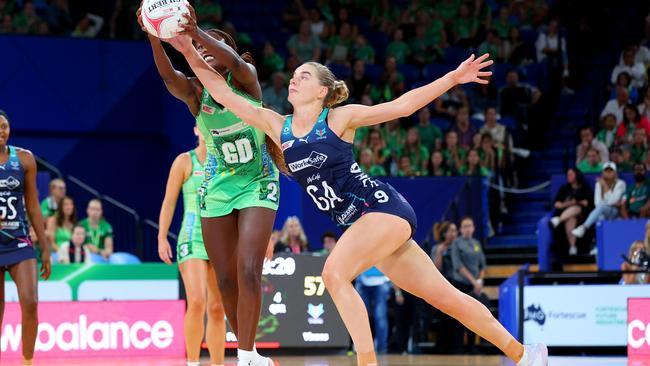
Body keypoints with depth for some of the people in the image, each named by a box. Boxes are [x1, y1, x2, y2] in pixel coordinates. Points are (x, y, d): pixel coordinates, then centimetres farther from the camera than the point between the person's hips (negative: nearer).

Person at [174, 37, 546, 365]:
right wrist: (192, 54, -5)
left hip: (385, 207, -6)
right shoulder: (277, 126, 7)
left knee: (334, 273, -26)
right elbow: (224, 95, 4)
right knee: (444, 296, 8)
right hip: (362, 222, 6)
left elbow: (402, 105, -5)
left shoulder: (340, 118, -6)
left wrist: (453, 77, -10)